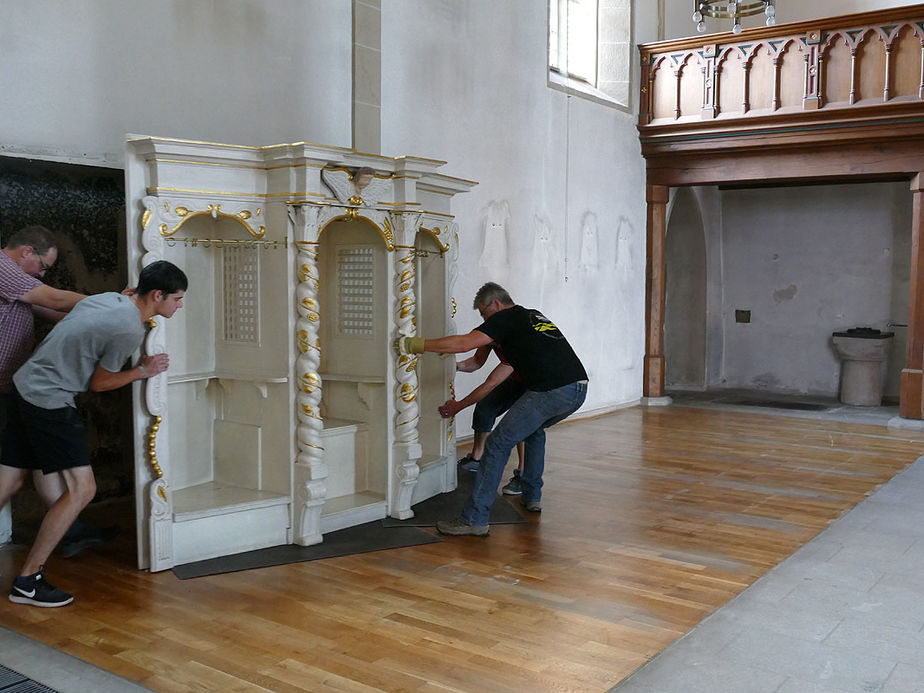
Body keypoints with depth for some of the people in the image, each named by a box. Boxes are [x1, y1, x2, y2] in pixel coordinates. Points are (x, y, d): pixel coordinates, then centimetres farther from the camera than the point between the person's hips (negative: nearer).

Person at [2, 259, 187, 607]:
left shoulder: (109, 298, 7)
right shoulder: (130, 329, -19)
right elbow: (99, 383, -9)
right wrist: (143, 371, 3)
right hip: (48, 402, -10)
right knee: (81, 489, -6)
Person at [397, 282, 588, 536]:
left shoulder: (505, 318, 3)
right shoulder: (534, 315, 28)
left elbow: (464, 343, -8)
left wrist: (417, 344, -3)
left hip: (551, 392, -9)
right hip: (578, 390, 9)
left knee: (498, 444, -3)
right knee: (535, 430, 34)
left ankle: (474, 519, -4)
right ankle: (532, 497, 35)